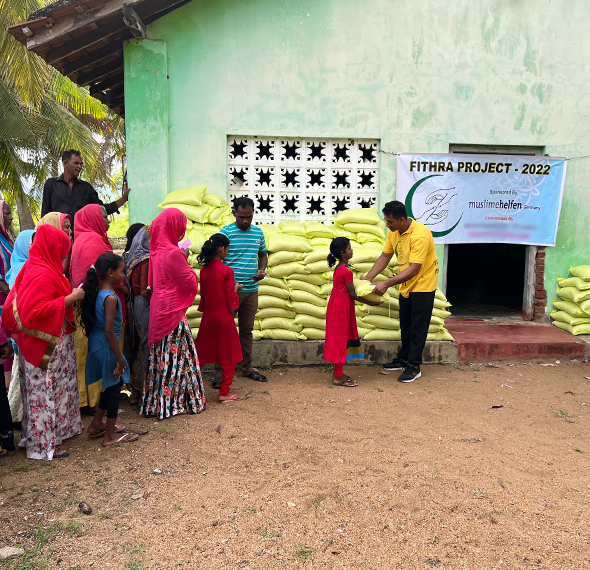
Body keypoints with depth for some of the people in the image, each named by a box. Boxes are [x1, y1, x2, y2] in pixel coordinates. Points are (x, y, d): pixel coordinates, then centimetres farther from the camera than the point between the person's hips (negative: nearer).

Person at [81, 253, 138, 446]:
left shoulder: (98, 293, 5)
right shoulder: (111, 298, -22)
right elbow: (109, 332, -25)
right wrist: (119, 358, -19)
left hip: (96, 343, 9)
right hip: (106, 346, -9)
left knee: (112, 385, 22)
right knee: (115, 388, 5)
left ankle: (96, 425, 33)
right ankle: (110, 435, 16)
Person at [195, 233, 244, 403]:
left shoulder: (204, 270, 2)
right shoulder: (227, 271, -15)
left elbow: (204, 294, 12)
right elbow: (231, 301, -14)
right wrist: (235, 288, 6)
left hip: (207, 318, 6)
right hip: (224, 319, -5)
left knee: (202, 354, 16)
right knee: (229, 357, 8)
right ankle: (224, 393, 12)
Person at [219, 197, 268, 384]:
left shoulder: (258, 232, 9)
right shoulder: (226, 232, -6)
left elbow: (263, 254, 21)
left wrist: (261, 270, 0)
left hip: (251, 290, 5)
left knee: (247, 329, 14)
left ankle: (247, 367, 26)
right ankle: (221, 371, 10)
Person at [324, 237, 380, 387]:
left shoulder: (338, 268, 9)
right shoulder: (346, 271, -19)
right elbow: (352, 294, -16)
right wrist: (370, 303, -9)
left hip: (336, 305, 9)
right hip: (342, 308, -9)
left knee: (340, 339, 14)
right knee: (341, 339, -2)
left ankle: (338, 374, 22)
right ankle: (338, 377, 6)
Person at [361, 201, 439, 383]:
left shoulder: (420, 235, -31)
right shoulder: (393, 231, -5)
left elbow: (414, 269, -34)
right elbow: (385, 256, 3)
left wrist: (387, 283, -39)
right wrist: (368, 277, -7)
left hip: (423, 283, -8)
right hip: (406, 284, 8)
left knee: (418, 326, -1)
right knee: (405, 324, 16)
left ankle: (414, 366, 8)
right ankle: (404, 359, 29)